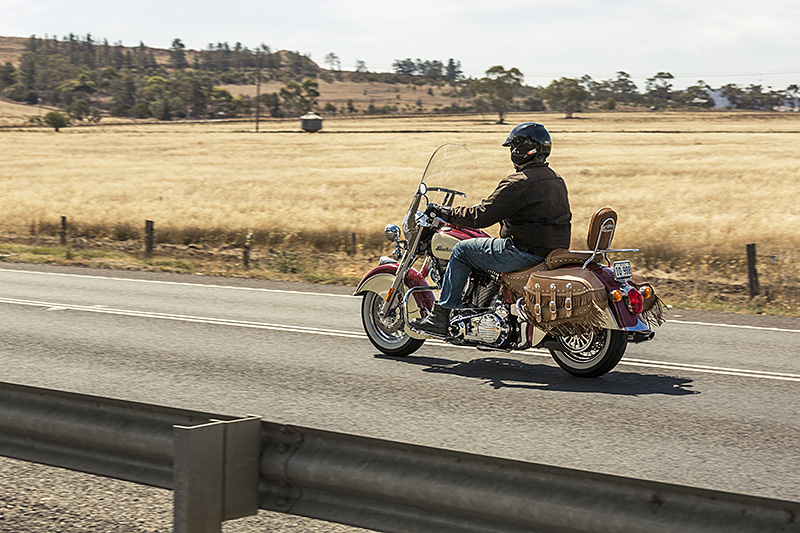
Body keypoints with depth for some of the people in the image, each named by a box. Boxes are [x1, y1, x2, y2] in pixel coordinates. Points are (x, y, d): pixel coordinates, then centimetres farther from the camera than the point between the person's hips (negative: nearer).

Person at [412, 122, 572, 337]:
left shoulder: (519, 183, -17)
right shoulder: (555, 179, 12)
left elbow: (482, 216, -17)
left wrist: (446, 213, -4)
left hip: (526, 252, -9)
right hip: (555, 252, 9)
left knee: (462, 250, 3)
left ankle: (439, 317, 4)